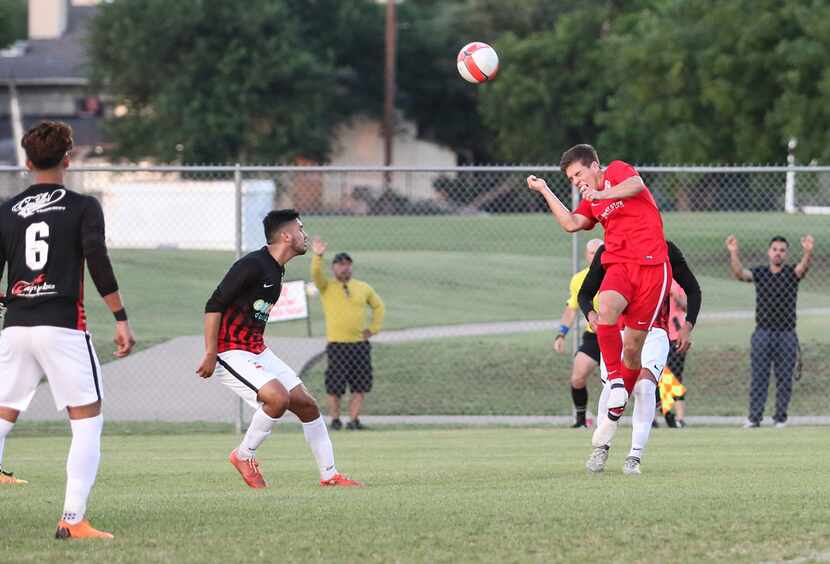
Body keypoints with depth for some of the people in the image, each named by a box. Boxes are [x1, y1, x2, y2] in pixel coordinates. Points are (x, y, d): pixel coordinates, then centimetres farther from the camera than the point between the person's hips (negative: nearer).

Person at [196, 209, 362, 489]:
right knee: (278, 398, -26)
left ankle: (330, 475, 13)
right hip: (231, 353, -10)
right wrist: (210, 355, -21)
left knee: (306, 404, 5)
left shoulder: (277, 271, 12)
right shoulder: (252, 265, -17)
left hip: (257, 350, 10)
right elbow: (213, 306, -19)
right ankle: (244, 456, -5)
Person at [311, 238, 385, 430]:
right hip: (337, 344, -3)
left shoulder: (363, 288, 12)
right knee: (335, 385, -2)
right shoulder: (326, 287, 3)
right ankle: (335, 420, 10)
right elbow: (316, 274, -17)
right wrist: (317, 256, -35)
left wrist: (373, 328, 11)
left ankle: (354, 420, 6)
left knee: (361, 385, 0)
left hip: (360, 344, 3)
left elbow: (379, 306, 23)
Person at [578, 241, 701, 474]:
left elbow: (693, 291, 9)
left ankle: (635, 456, -19)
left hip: (654, 333, -1)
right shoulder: (608, 251, 1)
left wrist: (687, 327, -2)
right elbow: (585, 294, 11)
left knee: (644, 384, -23)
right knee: (613, 385, -18)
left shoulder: (666, 251, -1)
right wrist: (591, 314, -11)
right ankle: (601, 446, 4)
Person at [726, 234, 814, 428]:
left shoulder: (791, 273, 2)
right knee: (758, 377, -3)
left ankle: (780, 418, 8)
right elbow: (740, 273, -13)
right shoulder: (760, 273, 4)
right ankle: (754, 417, -4)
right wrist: (733, 253, -32)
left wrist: (808, 252, -43)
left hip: (787, 334, 0)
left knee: (784, 379, 2)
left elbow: (803, 267, -20)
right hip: (763, 332, 0)